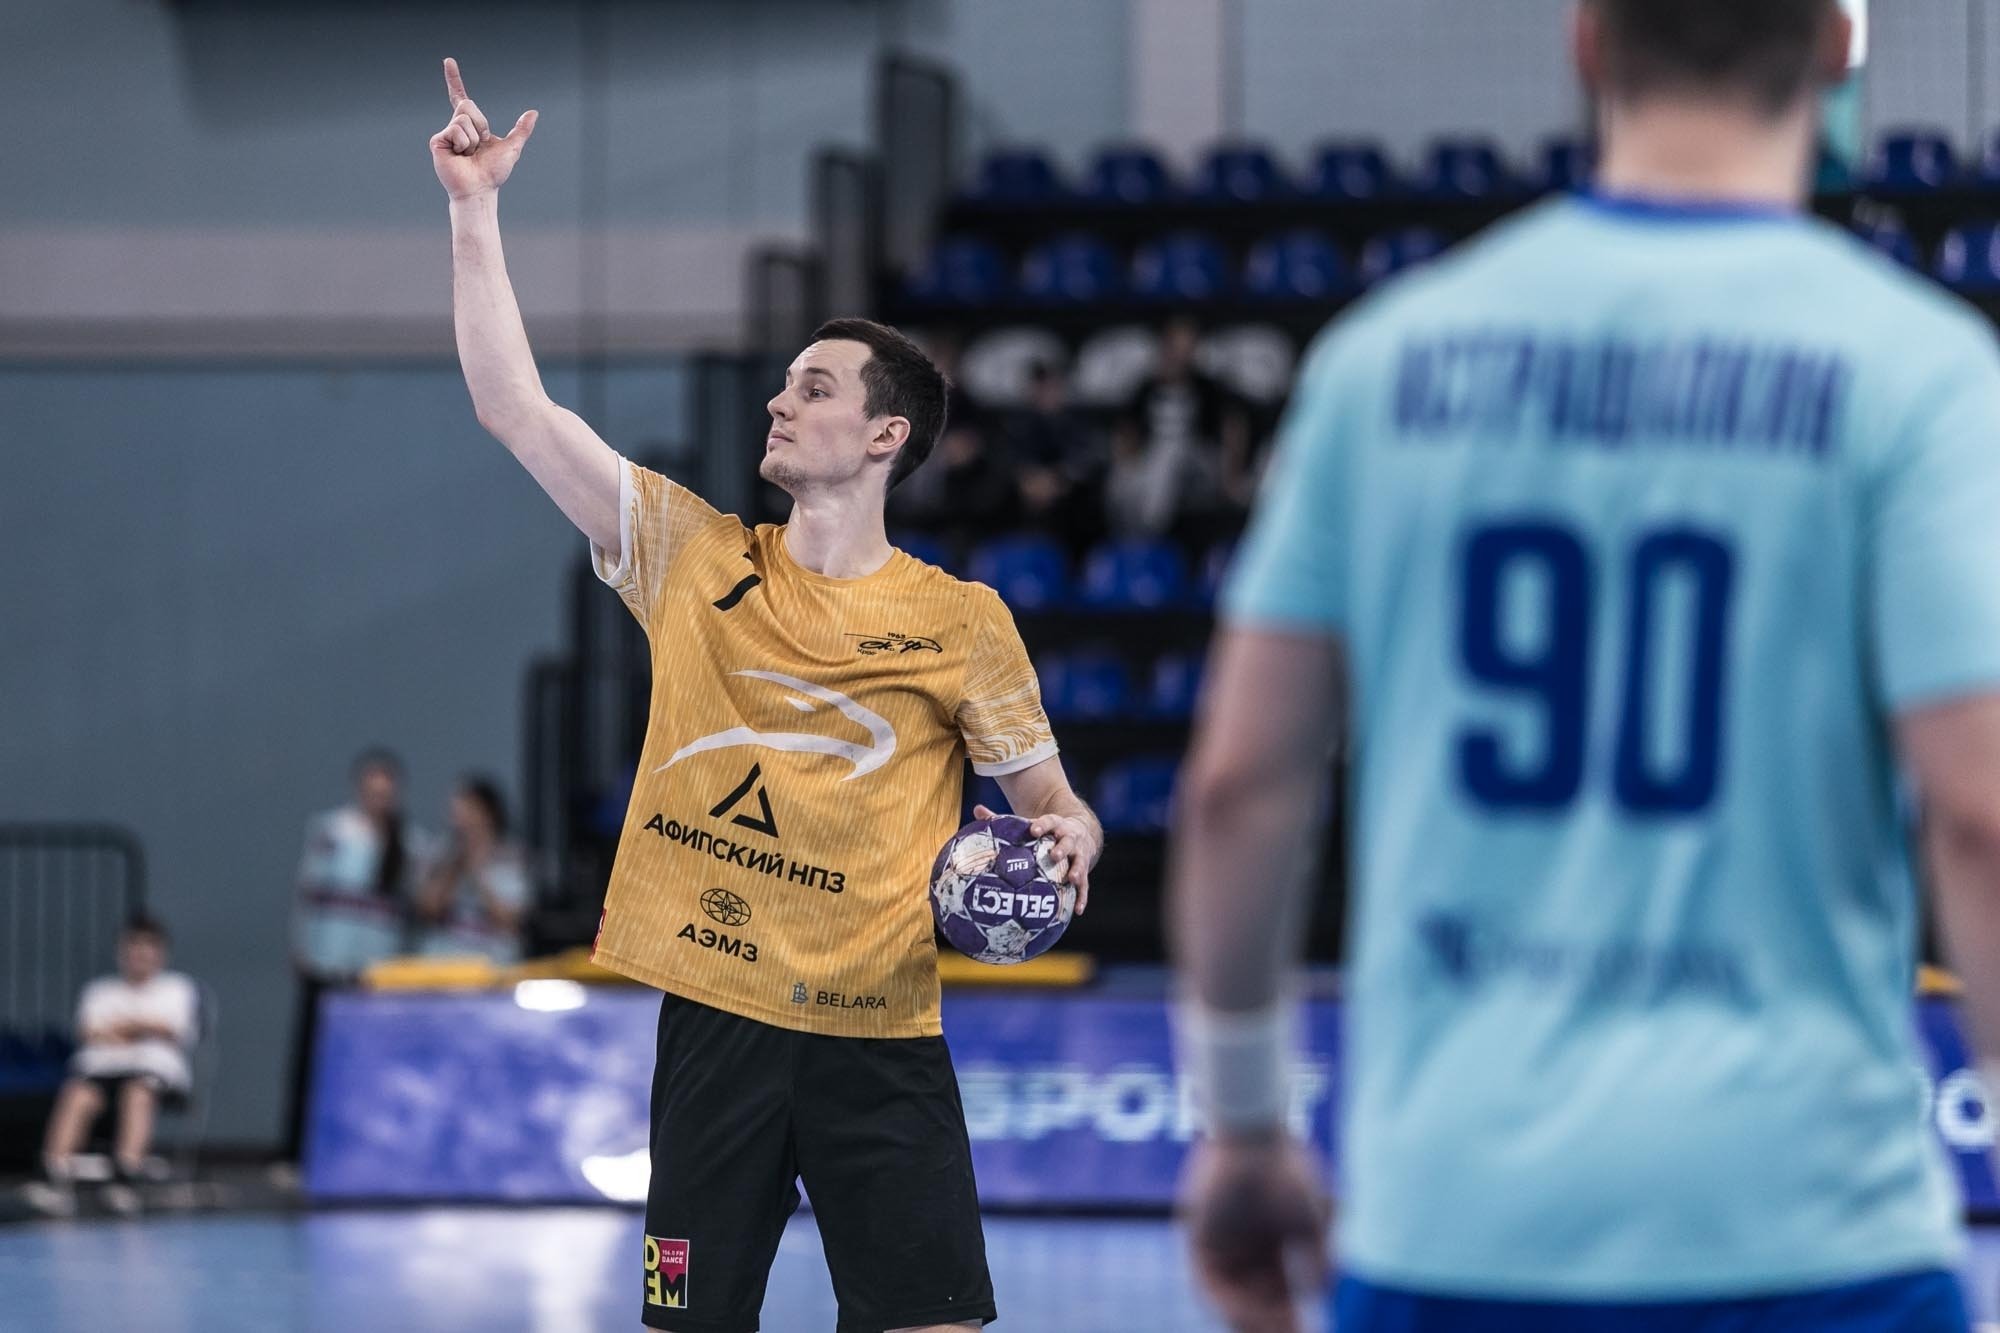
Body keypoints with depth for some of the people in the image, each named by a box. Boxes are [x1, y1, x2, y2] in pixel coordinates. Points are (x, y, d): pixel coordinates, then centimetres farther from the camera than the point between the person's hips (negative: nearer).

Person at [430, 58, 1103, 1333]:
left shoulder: (960, 620, 2)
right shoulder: (695, 558, 6)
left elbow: (1047, 797, 10)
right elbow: (520, 409, 2)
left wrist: (1065, 840, -14)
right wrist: (477, 210, -1)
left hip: (880, 1044, -2)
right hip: (715, 1024, 2)